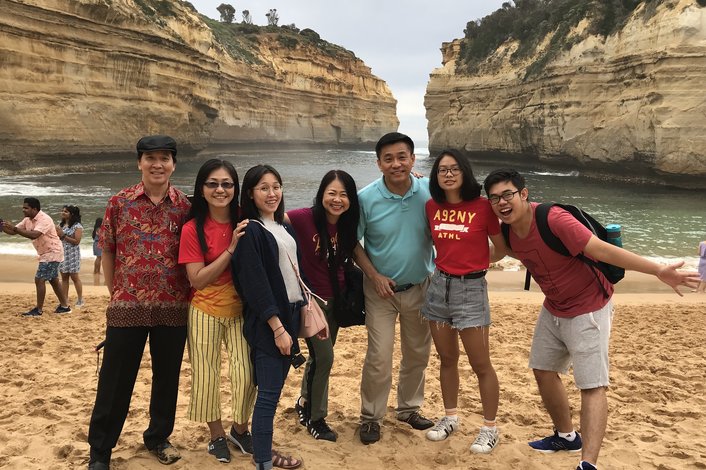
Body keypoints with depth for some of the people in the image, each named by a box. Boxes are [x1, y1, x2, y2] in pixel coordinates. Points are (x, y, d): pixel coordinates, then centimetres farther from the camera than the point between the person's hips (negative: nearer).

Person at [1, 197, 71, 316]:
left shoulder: (44, 219, -23)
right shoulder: (28, 220, 5)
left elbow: (34, 235, -37)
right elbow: (13, 231, 4)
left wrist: (14, 228, -39)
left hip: (52, 253, -10)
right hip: (46, 254, 10)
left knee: (39, 280, -10)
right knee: (54, 280, 15)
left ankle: (38, 310, -3)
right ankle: (64, 306, 23)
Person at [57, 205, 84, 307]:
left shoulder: (77, 226, -7)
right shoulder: (61, 225, 12)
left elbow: (76, 241, -15)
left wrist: (63, 235, -17)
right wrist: (57, 234, -4)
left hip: (72, 255, -6)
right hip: (62, 253, 6)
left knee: (75, 277, -2)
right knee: (64, 277, 6)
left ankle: (80, 300, 6)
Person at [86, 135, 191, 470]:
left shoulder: (185, 206, 1)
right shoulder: (119, 202, -1)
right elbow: (107, 252, 5)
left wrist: (187, 295, 2)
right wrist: (114, 292, 6)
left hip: (173, 307, 1)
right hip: (126, 306, -1)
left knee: (167, 377, 13)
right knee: (115, 381, 6)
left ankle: (158, 437, 33)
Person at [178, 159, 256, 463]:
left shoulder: (245, 224, -3)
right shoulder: (192, 229, -11)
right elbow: (197, 280, -15)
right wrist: (230, 249, -22)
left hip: (241, 310, 2)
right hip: (205, 312, -2)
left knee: (247, 374, 1)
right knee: (207, 377, 8)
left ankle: (240, 429, 28)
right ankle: (217, 436, 30)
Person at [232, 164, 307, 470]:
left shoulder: (284, 228, 13)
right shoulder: (250, 230, -12)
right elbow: (255, 283, -17)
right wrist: (277, 327, -20)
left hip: (289, 313, 8)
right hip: (266, 322, -8)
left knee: (274, 389, 14)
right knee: (268, 393, -4)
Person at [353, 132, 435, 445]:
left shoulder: (429, 192, -12)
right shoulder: (366, 198, -14)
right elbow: (353, 243, -5)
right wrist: (375, 276, -13)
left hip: (420, 287, 3)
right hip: (381, 289, -2)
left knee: (418, 354, 15)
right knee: (379, 357, -4)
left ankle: (409, 408, 36)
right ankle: (370, 417, 16)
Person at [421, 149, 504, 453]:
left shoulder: (482, 206, -11)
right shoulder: (431, 207, 1)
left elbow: (502, 248, -1)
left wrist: (474, 263, 6)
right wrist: (451, 261, 5)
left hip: (471, 287, -4)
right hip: (439, 285, 5)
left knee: (480, 364, 3)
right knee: (447, 358, 16)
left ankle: (490, 428, 17)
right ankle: (450, 417, 32)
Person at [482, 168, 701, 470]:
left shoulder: (553, 219, -29)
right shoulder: (508, 230, -7)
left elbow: (602, 250, -34)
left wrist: (658, 271, -39)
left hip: (588, 309, -8)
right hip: (553, 309, 8)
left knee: (592, 386, -11)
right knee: (543, 371, 18)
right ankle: (566, 436, 37)